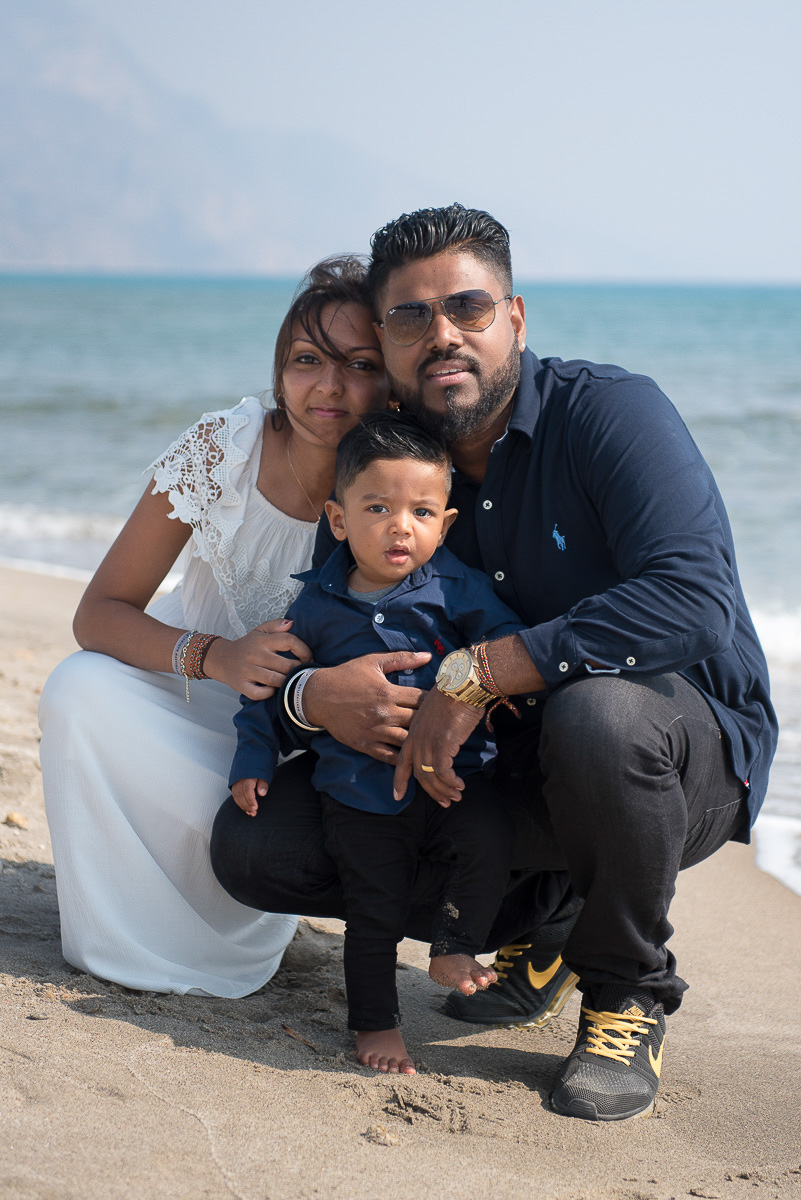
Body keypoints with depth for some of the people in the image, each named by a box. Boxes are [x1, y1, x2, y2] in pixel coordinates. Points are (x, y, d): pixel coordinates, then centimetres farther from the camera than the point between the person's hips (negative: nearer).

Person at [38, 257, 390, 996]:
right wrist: (216, 656, -38)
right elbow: (99, 614, -19)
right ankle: (127, 941, -10)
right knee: (84, 691, -29)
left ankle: (228, 944, 5)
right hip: (198, 684, 1)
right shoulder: (223, 449, -20)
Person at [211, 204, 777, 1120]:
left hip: (688, 744, -5)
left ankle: (628, 991, -12)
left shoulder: (609, 410, -17)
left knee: (597, 716, -42)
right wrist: (316, 696, -23)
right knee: (251, 845, -8)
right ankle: (531, 920, 12)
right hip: (499, 769, 5)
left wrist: (477, 675, -33)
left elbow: (692, 598, -32)